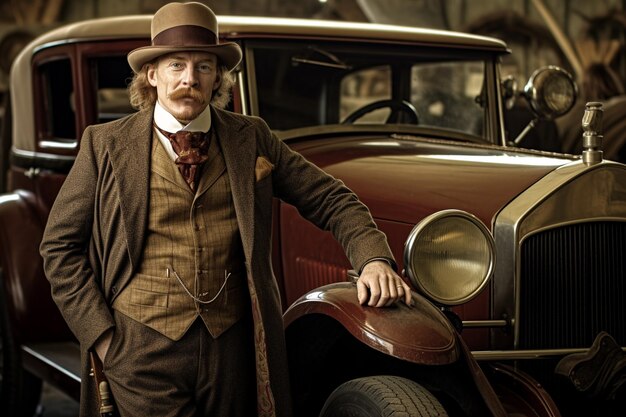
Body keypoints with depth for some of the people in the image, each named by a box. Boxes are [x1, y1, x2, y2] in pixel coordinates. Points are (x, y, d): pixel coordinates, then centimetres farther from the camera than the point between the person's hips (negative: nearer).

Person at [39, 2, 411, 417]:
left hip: (232, 347, 2)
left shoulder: (250, 138, 7)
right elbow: (60, 245, 3)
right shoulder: (106, 144, 1)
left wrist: (375, 259, -10)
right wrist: (102, 336, -5)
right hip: (143, 348, -2)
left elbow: (329, 198, 7)